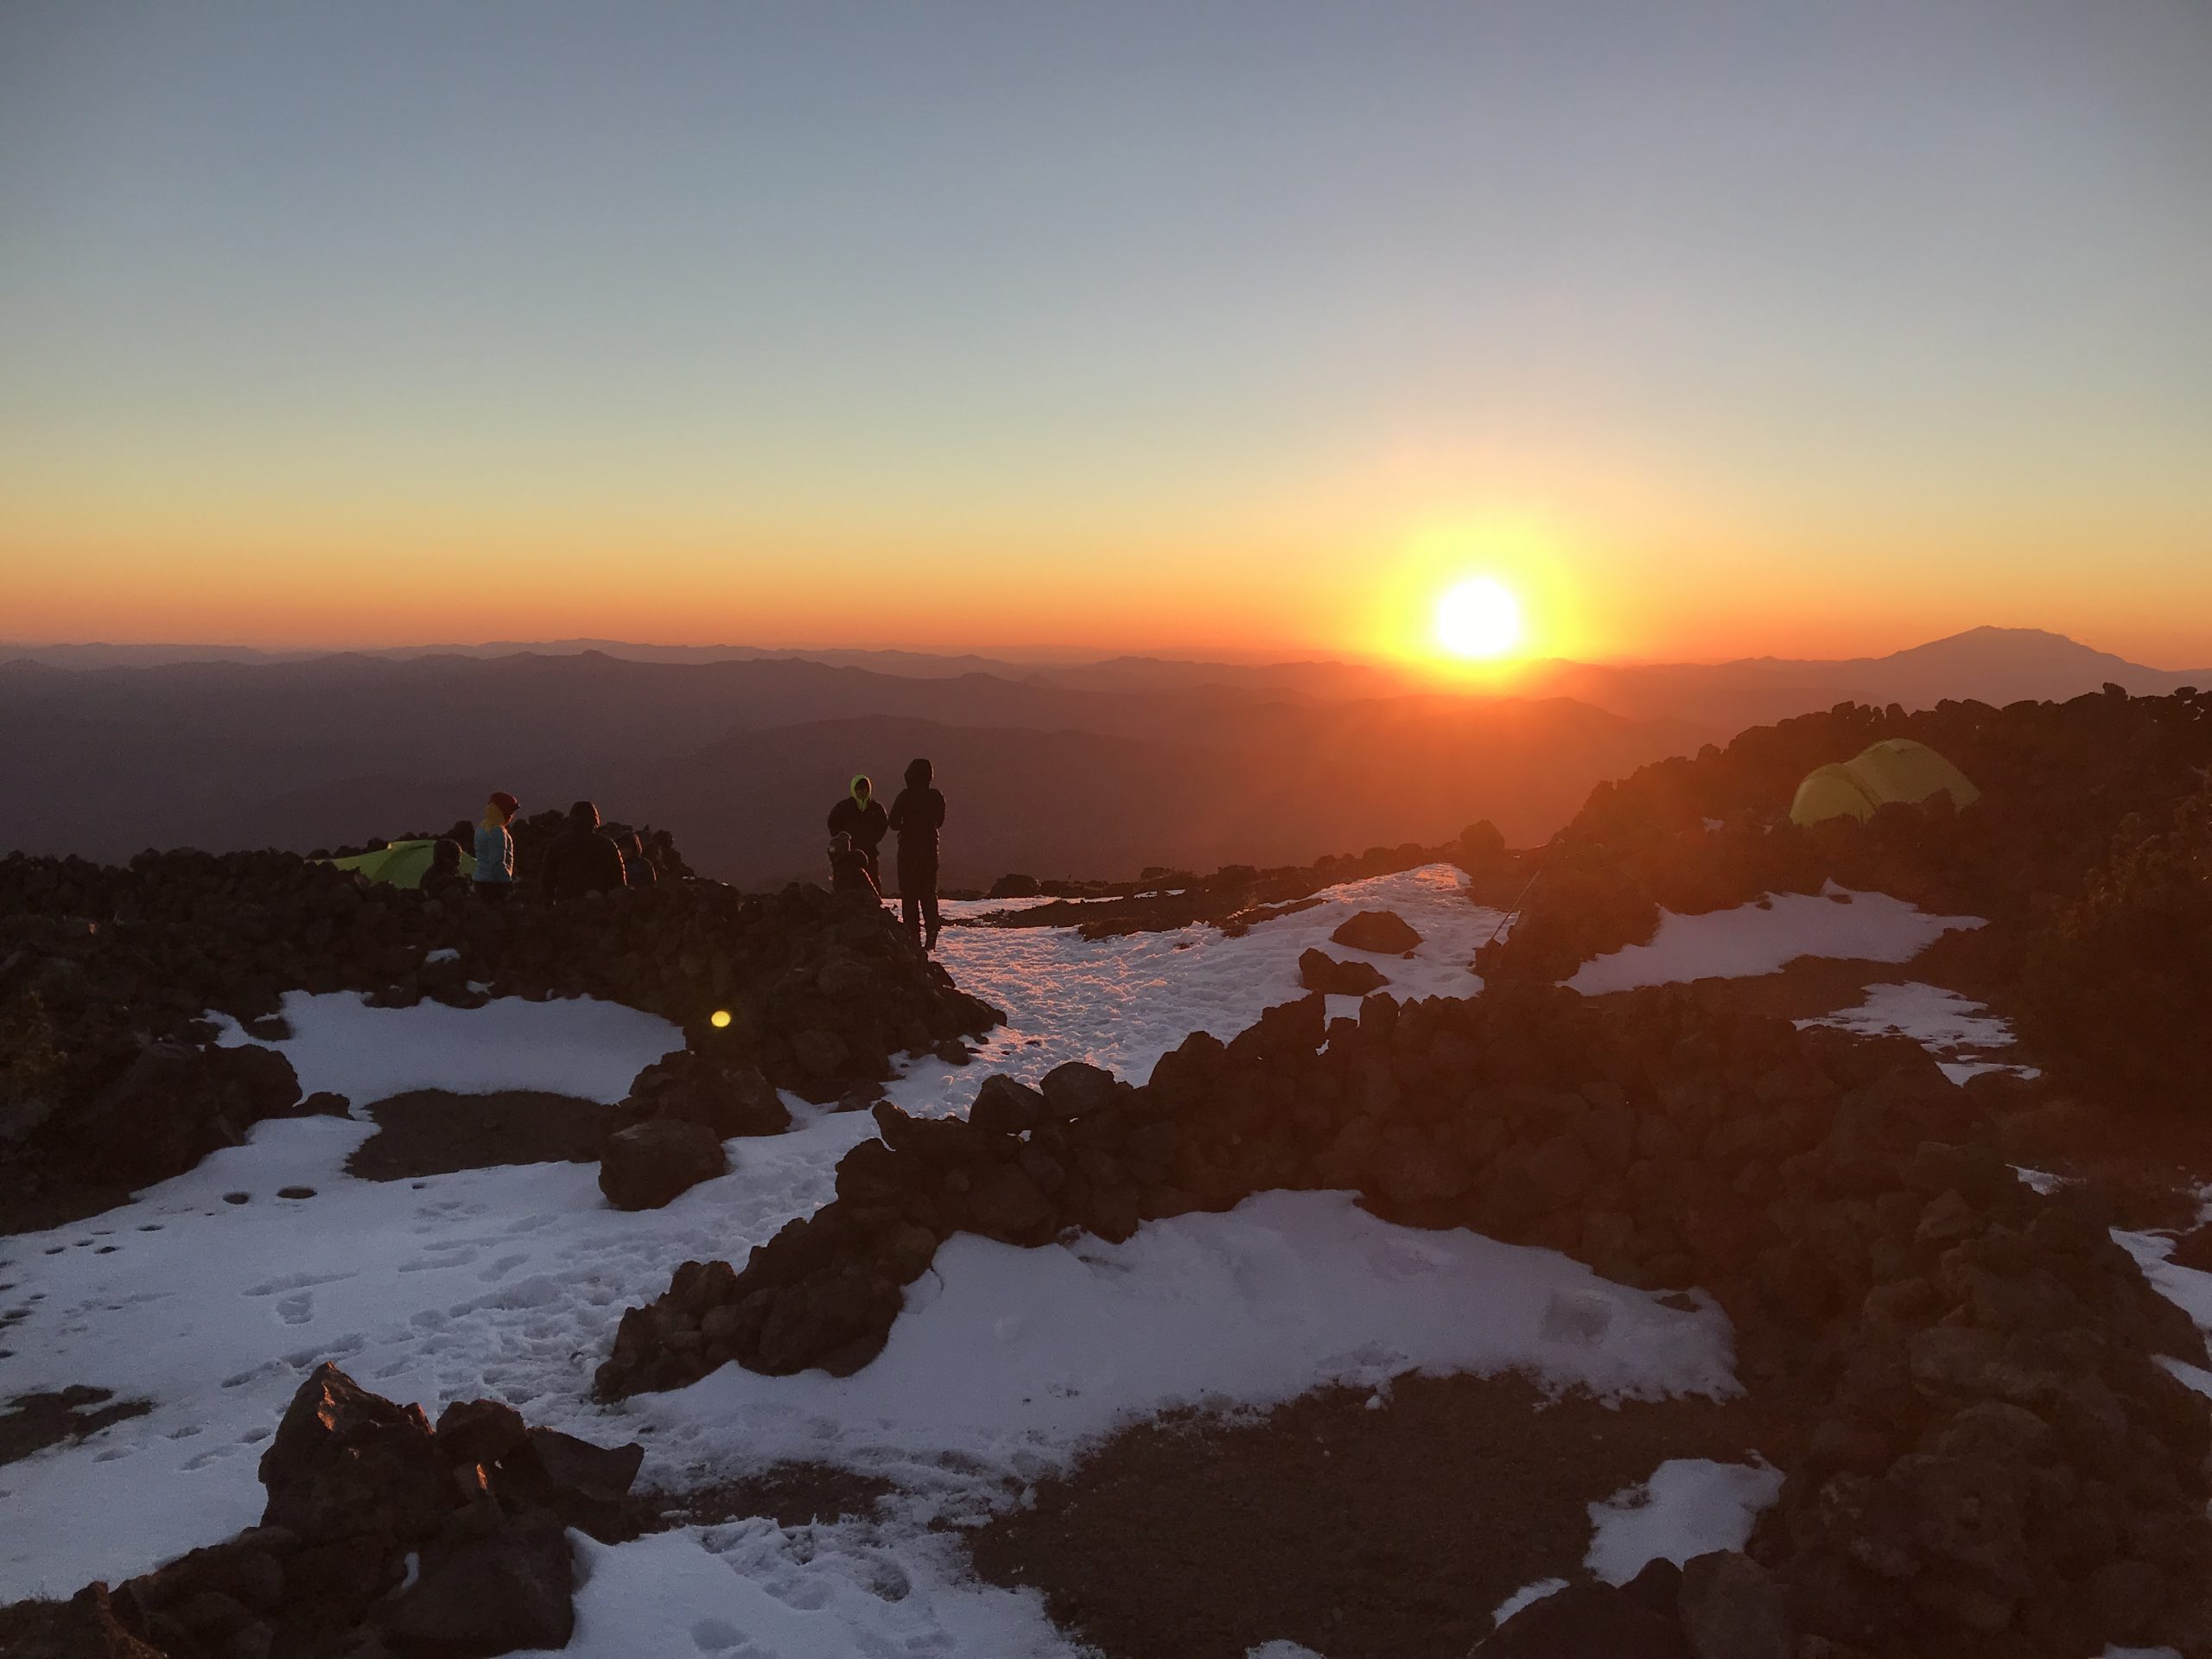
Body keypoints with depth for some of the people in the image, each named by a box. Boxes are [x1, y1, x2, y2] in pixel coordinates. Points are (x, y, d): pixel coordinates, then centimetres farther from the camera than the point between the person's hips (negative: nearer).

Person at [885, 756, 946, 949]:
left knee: (909, 894, 0)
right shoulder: (936, 797, 1)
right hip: (930, 848, 4)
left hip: (909, 849, -4)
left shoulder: (906, 796, -11)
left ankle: (913, 939, -5)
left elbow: (894, 824, -11)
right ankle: (931, 938, 7)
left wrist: (906, 827, 9)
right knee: (929, 893, 12)